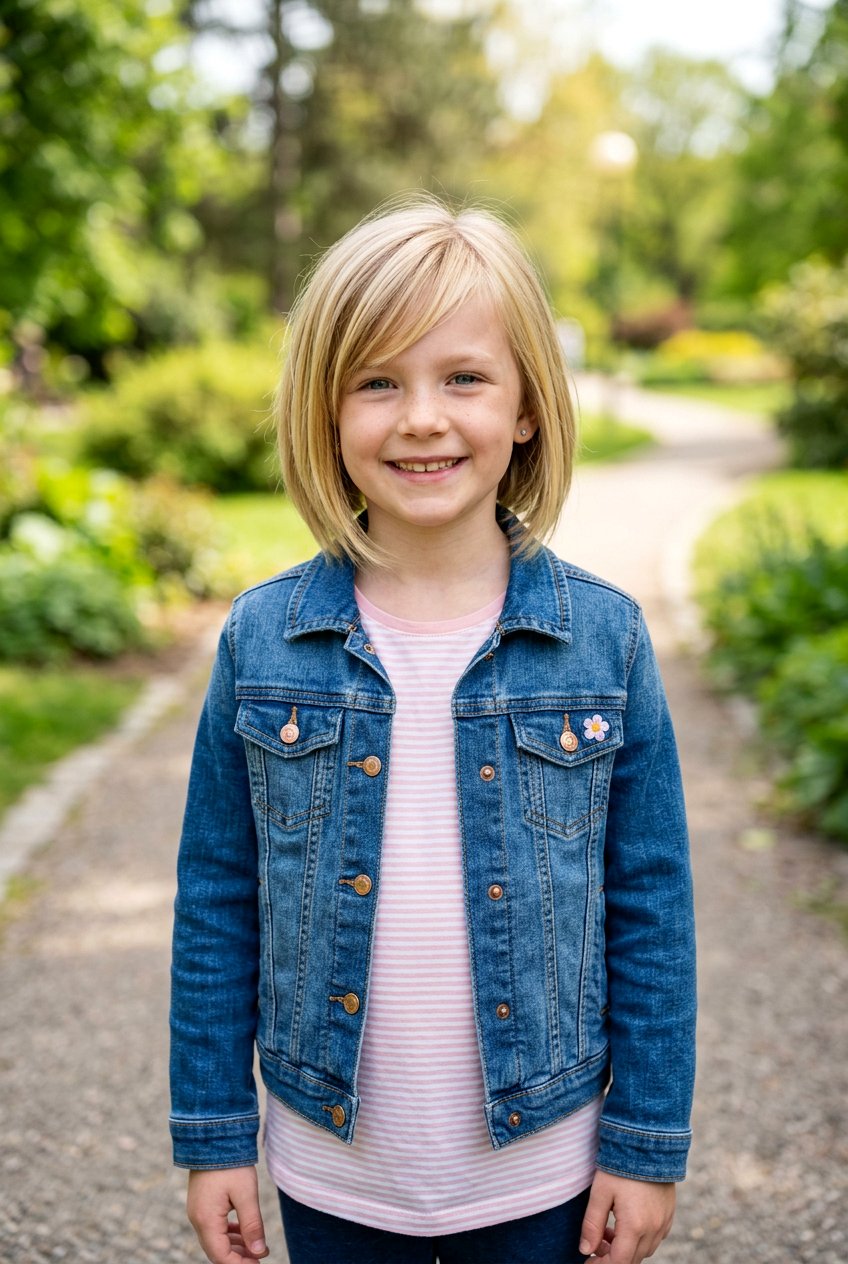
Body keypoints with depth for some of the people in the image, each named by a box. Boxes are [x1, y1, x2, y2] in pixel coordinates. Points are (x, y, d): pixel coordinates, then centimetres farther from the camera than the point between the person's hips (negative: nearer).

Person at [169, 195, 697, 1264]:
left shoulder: (604, 638, -10)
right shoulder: (261, 641, -8)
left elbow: (652, 908, -4)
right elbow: (218, 904, -1)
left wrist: (648, 1144, -1)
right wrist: (214, 1135, 2)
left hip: (538, 1169, 0)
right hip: (330, 1169, 1)